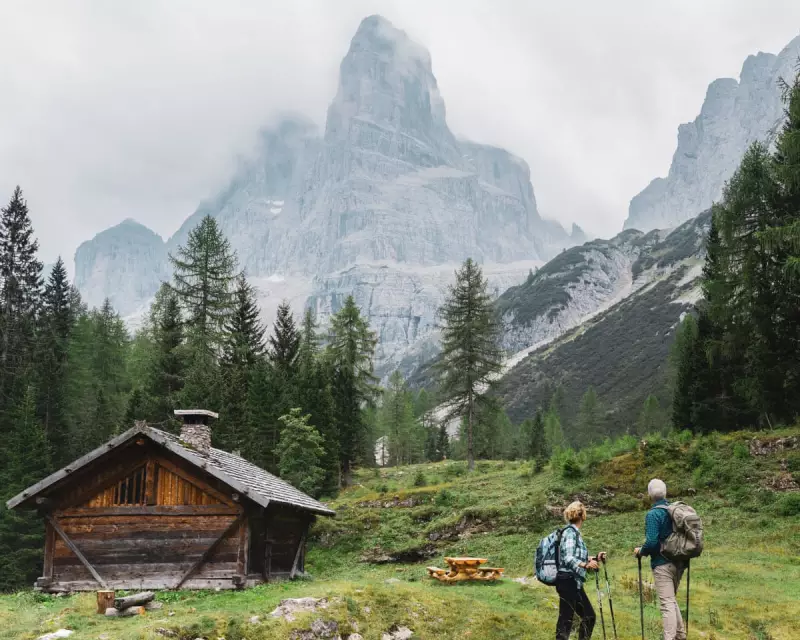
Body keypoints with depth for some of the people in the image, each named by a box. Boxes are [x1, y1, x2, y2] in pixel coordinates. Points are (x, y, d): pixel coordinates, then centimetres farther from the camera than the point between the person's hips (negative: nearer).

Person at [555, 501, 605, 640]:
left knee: (588, 616, 15)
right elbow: (568, 558, -23)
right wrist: (586, 565, -35)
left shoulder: (575, 533, 15)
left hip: (574, 582, 10)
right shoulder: (570, 532, -13)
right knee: (566, 619, -10)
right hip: (568, 581, -10)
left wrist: (595, 559, 20)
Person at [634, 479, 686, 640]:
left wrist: (640, 551, -4)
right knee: (672, 600, 22)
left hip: (662, 564, -7)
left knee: (667, 604, -6)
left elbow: (651, 542, -22)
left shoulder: (653, 514, -15)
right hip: (679, 562, 7)